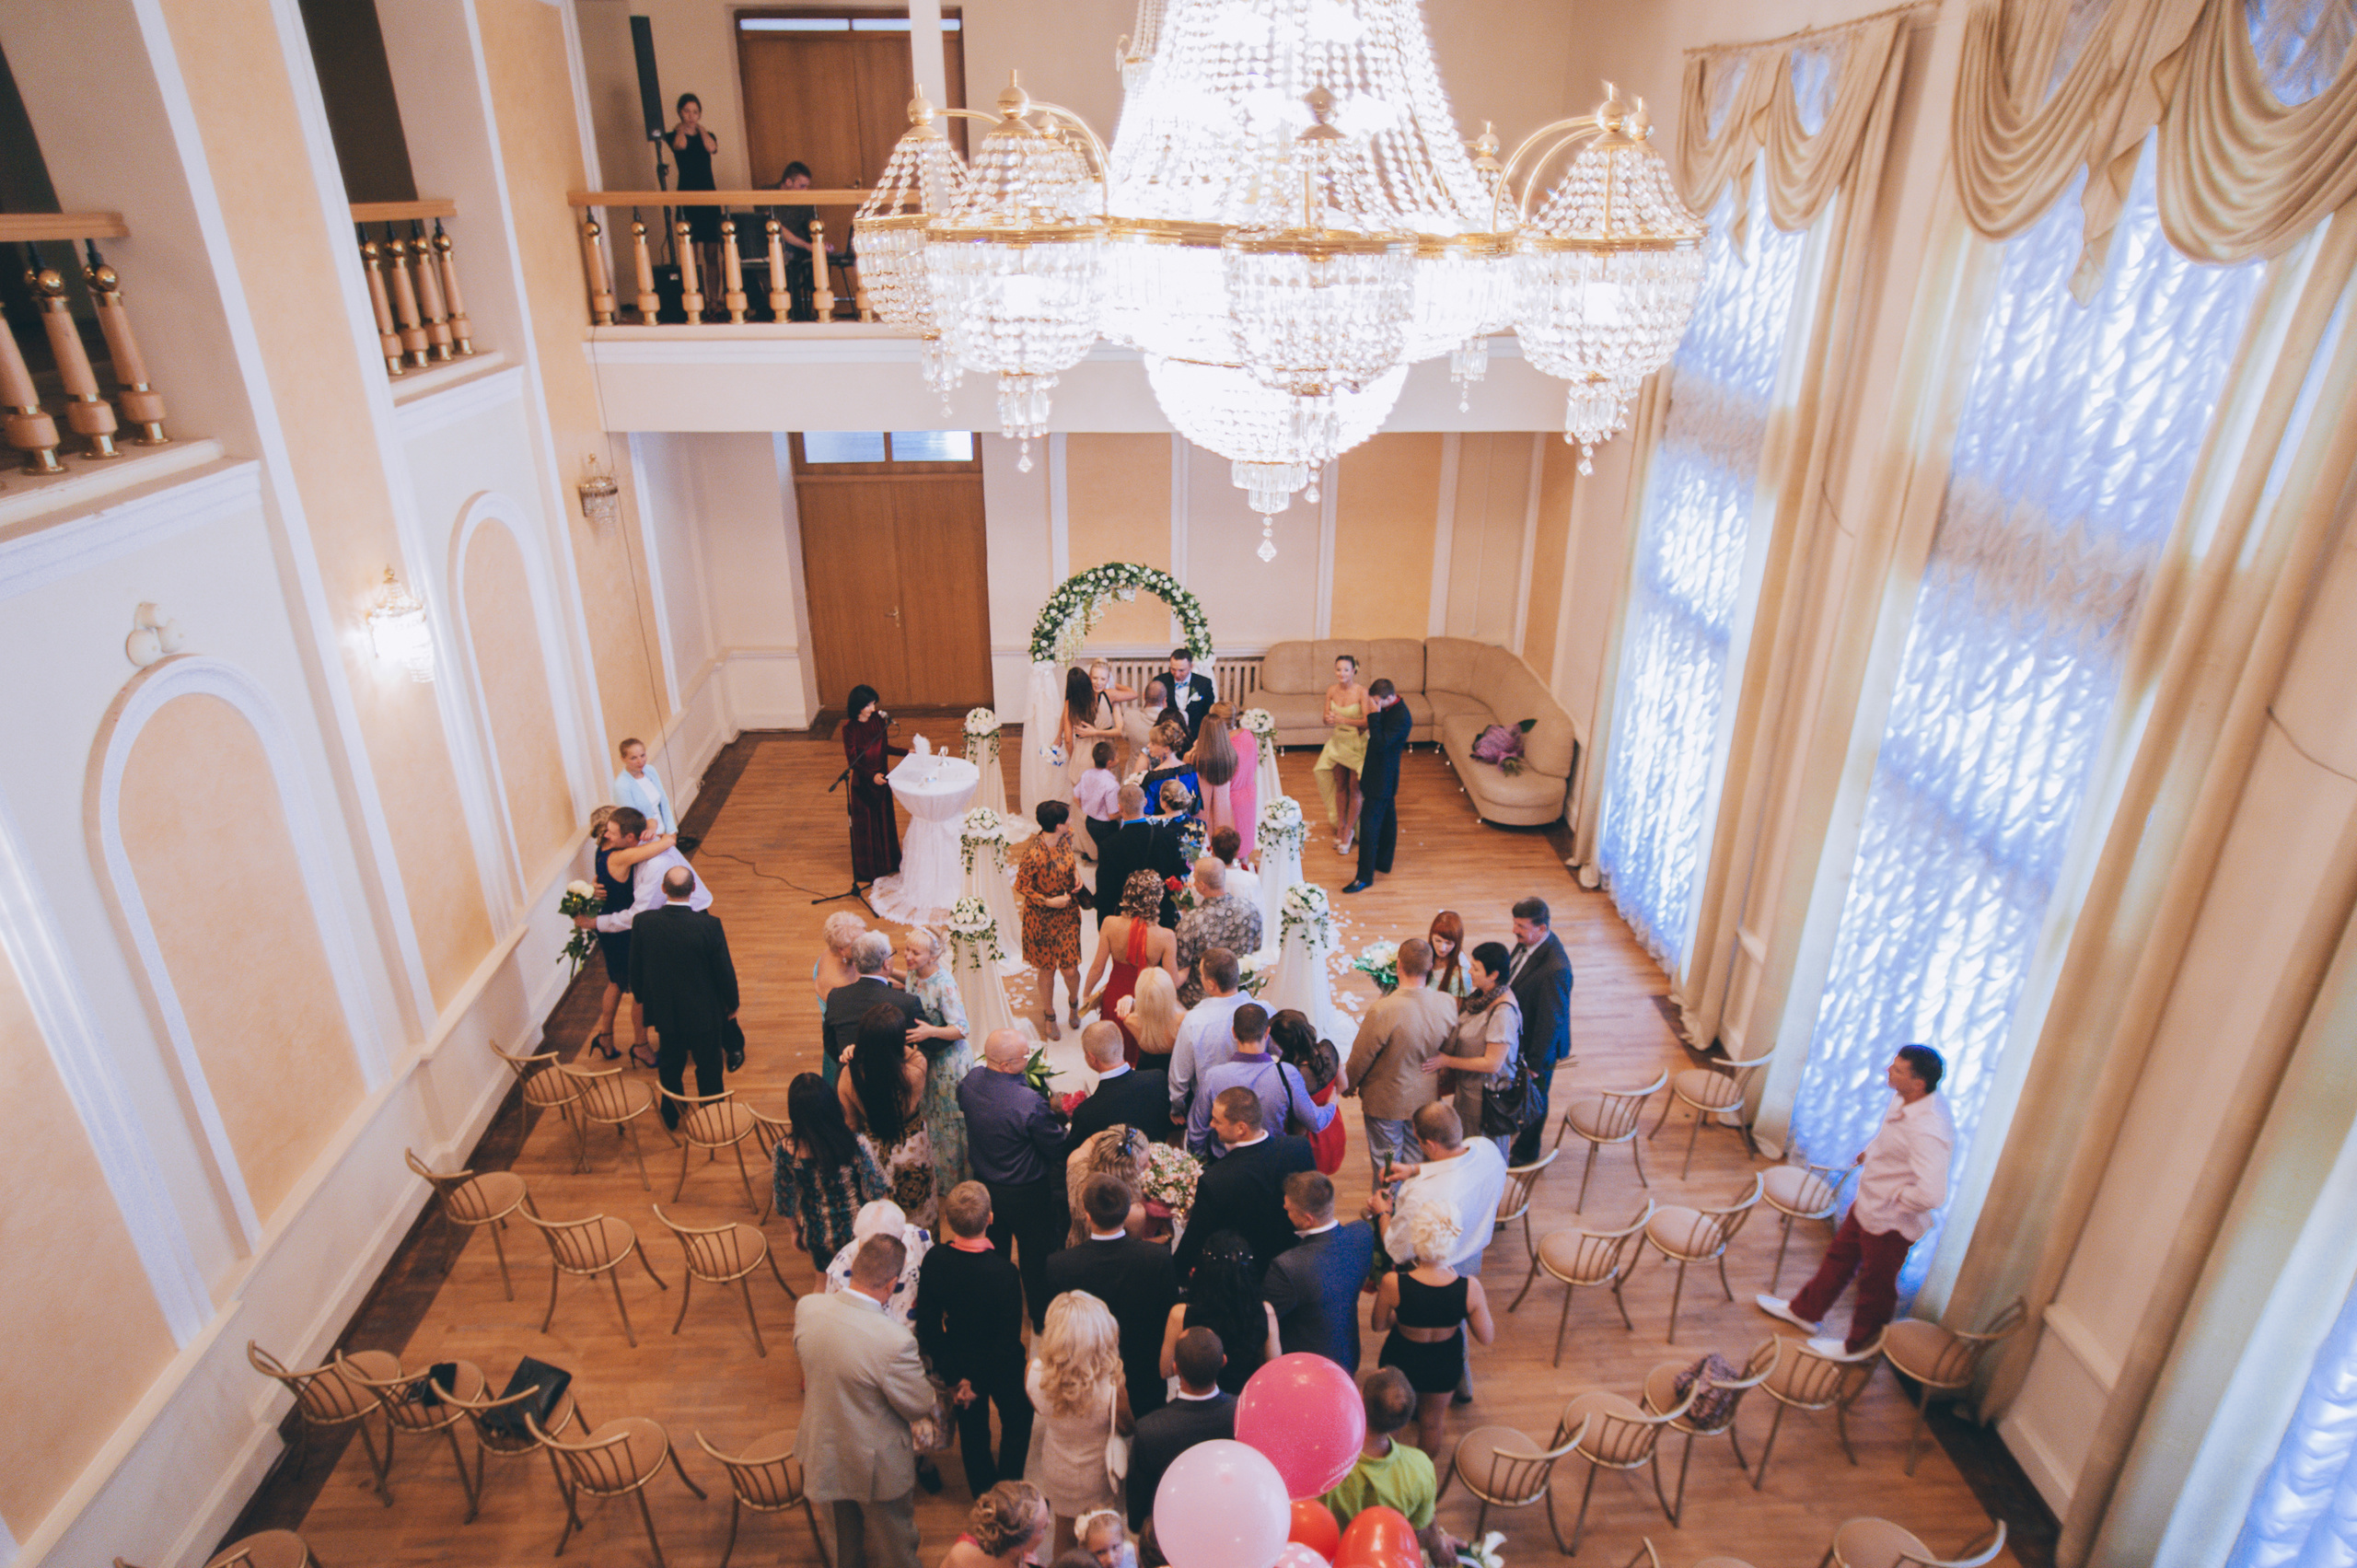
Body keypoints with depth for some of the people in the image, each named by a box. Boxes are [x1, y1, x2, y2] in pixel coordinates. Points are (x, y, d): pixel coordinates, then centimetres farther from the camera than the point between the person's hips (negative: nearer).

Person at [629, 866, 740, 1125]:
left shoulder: (644, 922, -18)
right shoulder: (709, 925, -26)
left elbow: (635, 969, -4)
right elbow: (724, 971, -15)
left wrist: (642, 997, 16)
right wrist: (732, 1003, 3)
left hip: (664, 1011, 3)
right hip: (703, 1013, -3)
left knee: (670, 1067, 24)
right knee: (708, 1067, 18)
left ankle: (672, 1116, 41)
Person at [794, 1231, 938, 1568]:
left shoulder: (807, 1308, -22)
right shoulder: (896, 1341, -39)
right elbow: (921, 1407, -23)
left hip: (823, 1450, 5)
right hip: (876, 1465, -5)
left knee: (846, 1534, 34)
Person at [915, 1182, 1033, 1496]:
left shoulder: (934, 1260, -24)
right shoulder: (1004, 1272, -34)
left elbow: (927, 1327, -15)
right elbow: (1009, 1339, -26)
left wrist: (953, 1378, -6)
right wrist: (977, 1383, -12)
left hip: (960, 1363, 3)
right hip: (1001, 1366, -3)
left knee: (972, 1428, 27)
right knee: (1017, 1421, 26)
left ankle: (982, 1491, 47)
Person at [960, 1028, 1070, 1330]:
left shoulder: (969, 1082, -18)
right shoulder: (1030, 1102, -38)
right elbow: (1057, 1150, -26)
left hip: (984, 1182, 6)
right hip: (1026, 1193, -6)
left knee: (994, 1250, 30)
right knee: (1036, 1258, 20)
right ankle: (1041, 1316, 41)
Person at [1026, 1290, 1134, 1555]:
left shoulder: (1034, 1374, -34)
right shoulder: (1112, 1388, -40)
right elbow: (1126, 1427, -18)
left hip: (1055, 1471, 2)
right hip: (1094, 1476, -2)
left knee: (1064, 1527, 32)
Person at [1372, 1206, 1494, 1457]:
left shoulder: (1393, 1284, -33)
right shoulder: (1470, 1288, -31)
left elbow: (1378, 1325, -13)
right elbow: (1487, 1337, -15)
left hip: (1401, 1360, -1)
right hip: (1445, 1365, 1)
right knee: (1431, 1423, 29)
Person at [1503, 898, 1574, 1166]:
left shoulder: (1555, 969, -37)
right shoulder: (1527, 941, -12)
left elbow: (1551, 1021, -28)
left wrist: (1535, 1065, -19)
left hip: (1538, 1043, -7)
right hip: (1517, 1034, 7)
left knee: (1533, 1098, 18)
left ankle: (1525, 1151, 41)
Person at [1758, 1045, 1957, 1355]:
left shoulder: (1928, 1132, -37)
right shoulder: (1904, 1098, -9)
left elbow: (1931, 1194, -41)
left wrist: (1893, 1201, -25)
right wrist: (1870, 1150, 4)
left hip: (1890, 1224, -9)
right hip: (1867, 1205, 9)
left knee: (1876, 1285, 16)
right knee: (1839, 1258, 27)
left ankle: (1858, 1346, 40)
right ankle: (1804, 1311, 48)